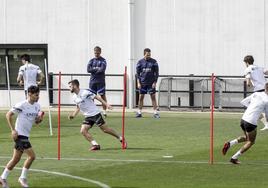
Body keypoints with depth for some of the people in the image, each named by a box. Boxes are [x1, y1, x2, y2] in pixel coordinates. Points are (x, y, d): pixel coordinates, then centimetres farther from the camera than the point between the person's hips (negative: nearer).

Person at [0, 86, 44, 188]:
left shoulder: (37, 106, 7)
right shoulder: (22, 105, -15)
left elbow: (36, 121, 16)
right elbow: (8, 115, -12)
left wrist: (40, 119, -8)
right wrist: (13, 130, -16)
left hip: (25, 135, 8)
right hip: (20, 134, -8)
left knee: (16, 159, 13)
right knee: (31, 156, -13)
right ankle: (23, 178, 0)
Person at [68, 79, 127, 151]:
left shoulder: (85, 93, -17)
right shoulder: (74, 97, 7)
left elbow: (97, 97, -12)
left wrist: (106, 104, -16)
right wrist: (73, 115, 9)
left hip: (95, 114, -7)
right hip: (87, 117, 7)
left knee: (105, 130, -4)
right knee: (83, 131, -12)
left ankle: (121, 139, 13)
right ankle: (95, 145, -8)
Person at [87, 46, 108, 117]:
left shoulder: (103, 60, 1)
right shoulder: (91, 60, 12)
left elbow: (102, 69, -15)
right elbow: (88, 69, -3)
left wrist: (93, 70, -6)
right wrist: (97, 69, -10)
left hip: (100, 81, -4)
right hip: (92, 81, 4)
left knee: (102, 95, -5)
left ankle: (104, 111, -3)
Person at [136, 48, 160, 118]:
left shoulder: (153, 62, 0)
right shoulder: (140, 62, 3)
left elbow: (156, 73, 3)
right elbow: (137, 73, 5)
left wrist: (155, 82, -5)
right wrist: (138, 83, -3)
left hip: (151, 83, -1)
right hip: (142, 83, 1)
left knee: (153, 97, -3)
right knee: (141, 97, 4)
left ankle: (156, 112, -3)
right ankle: (139, 112, 12)